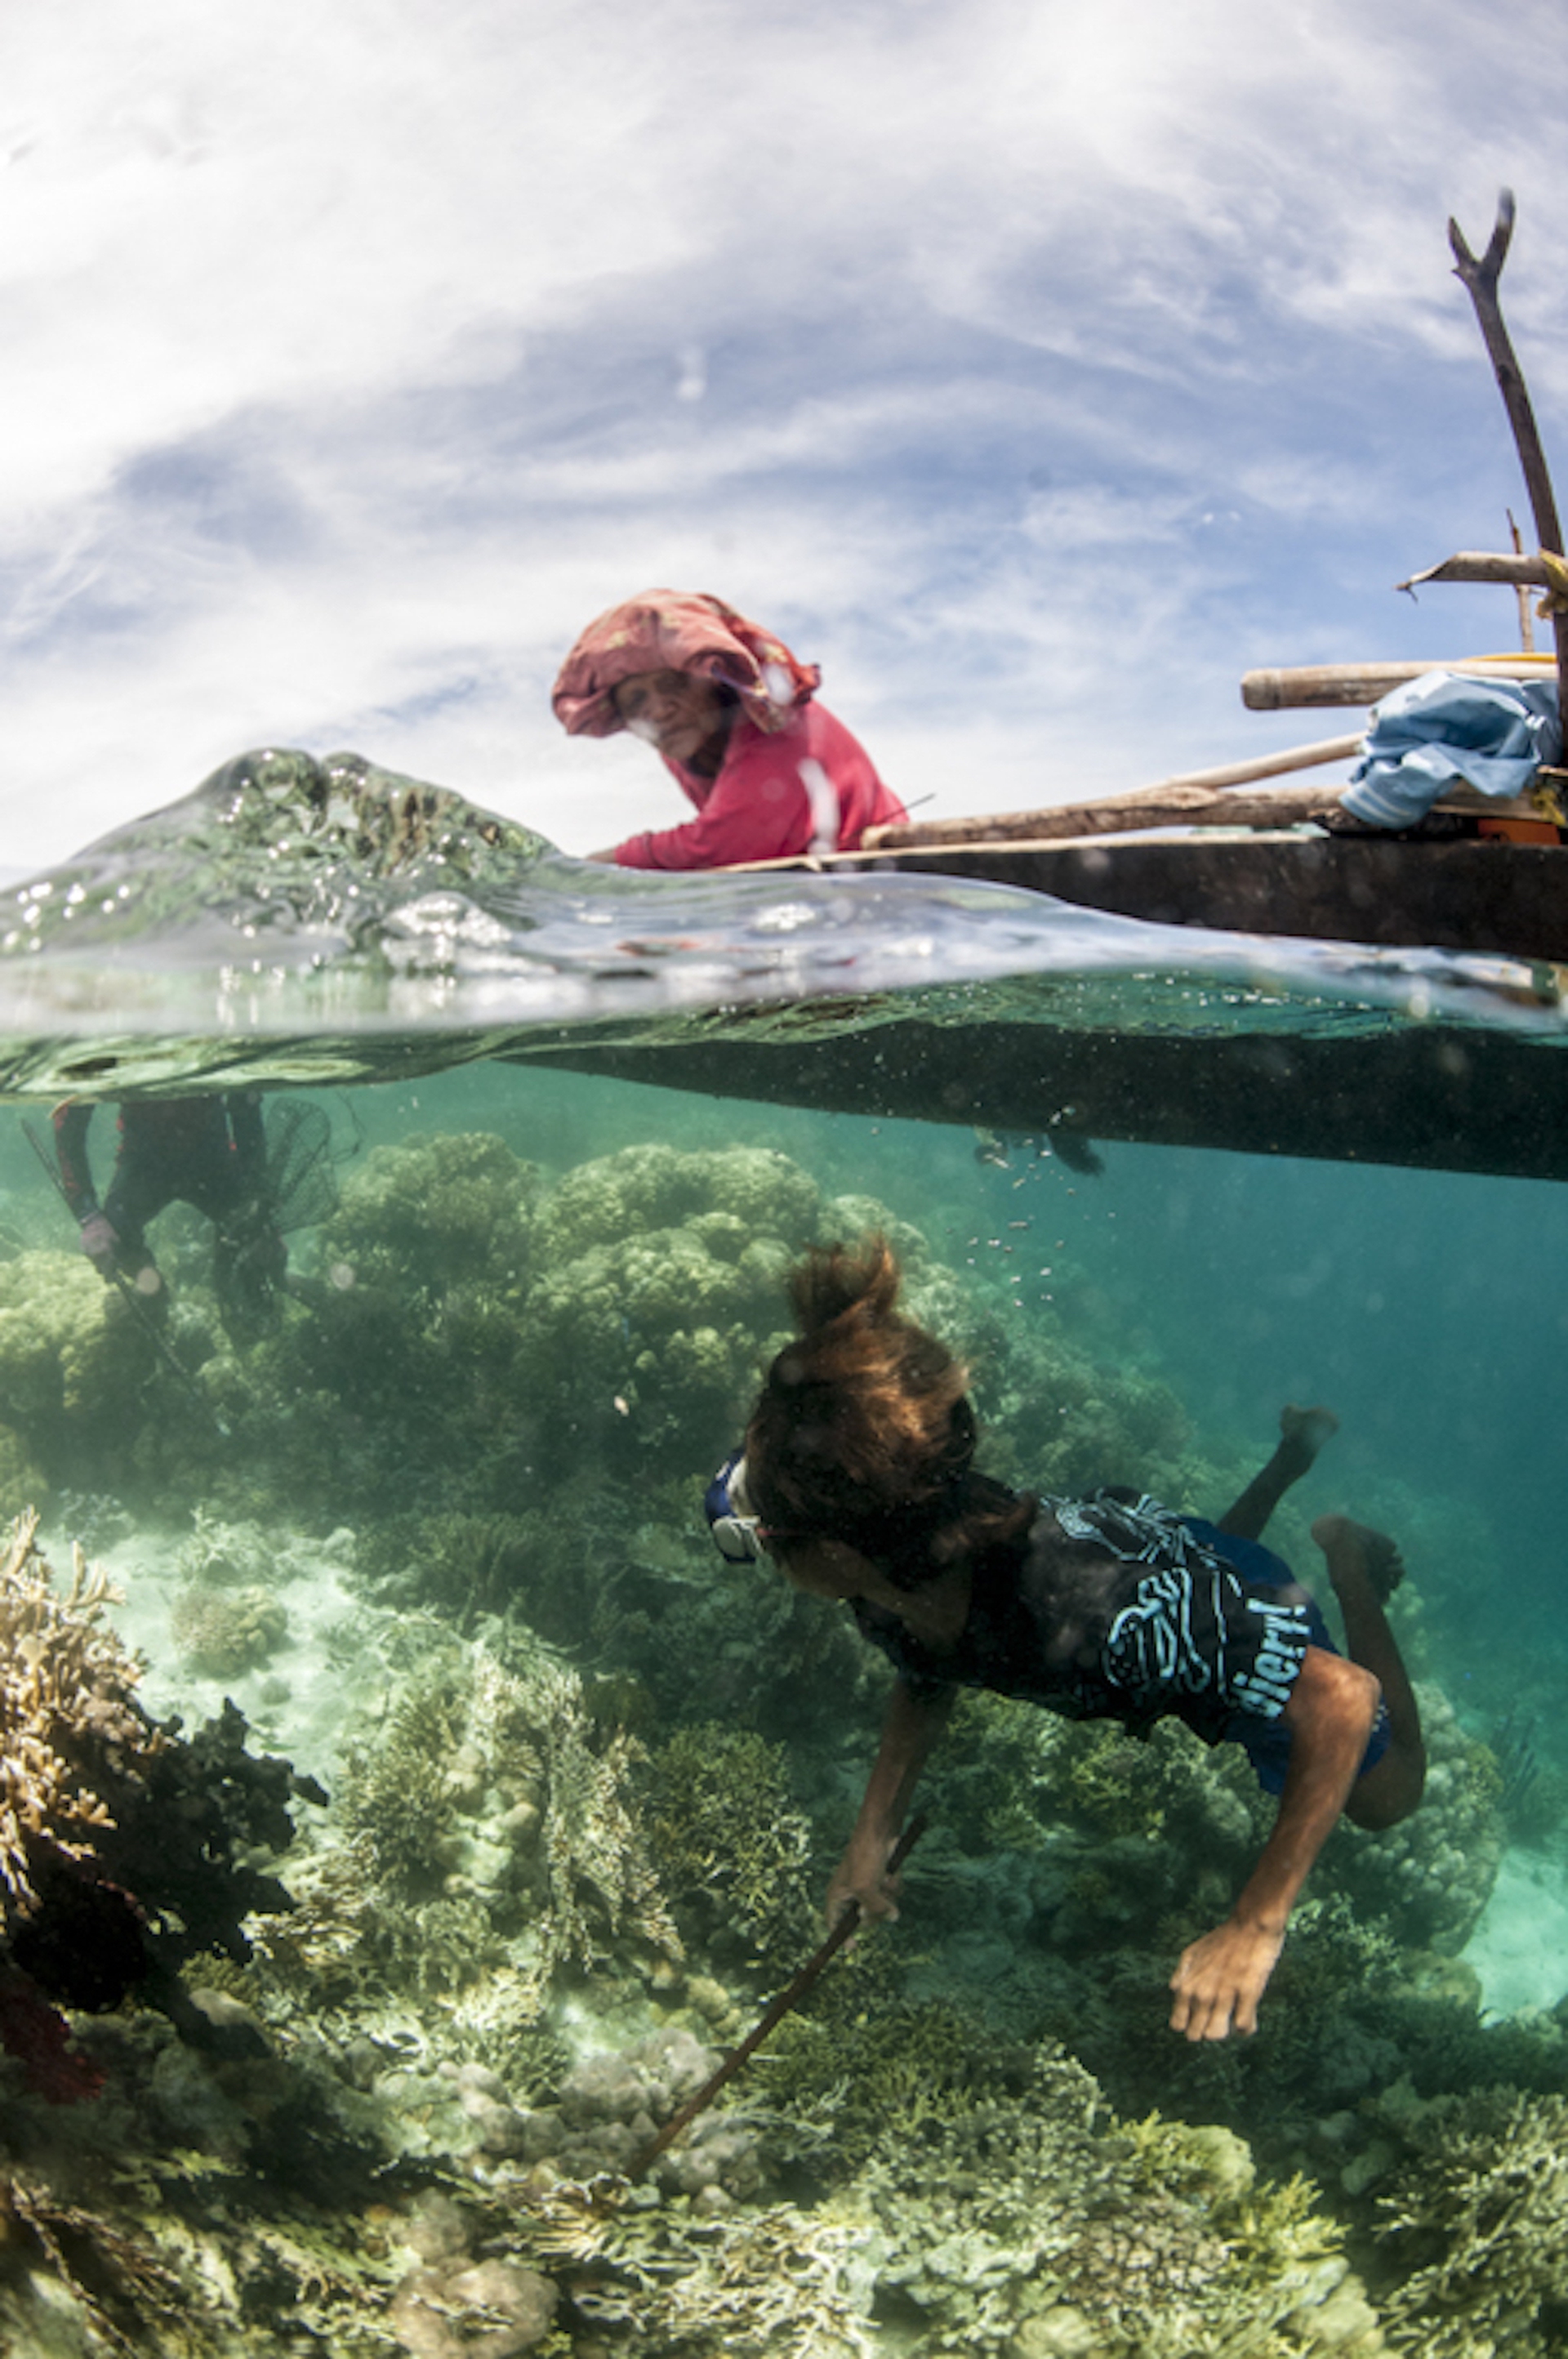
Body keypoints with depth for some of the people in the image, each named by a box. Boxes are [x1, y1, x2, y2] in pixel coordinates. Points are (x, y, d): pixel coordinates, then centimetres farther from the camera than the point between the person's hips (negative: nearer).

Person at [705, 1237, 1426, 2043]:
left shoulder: (1082, 1613, -53)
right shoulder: (890, 1592, -32)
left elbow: (1346, 1697, -47)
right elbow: (924, 1681, -5)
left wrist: (1255, 1928, -45)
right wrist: (872, 1835, -15)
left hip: (1251, 1625, -5)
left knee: (1385, 1798, 25)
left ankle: (1347, 1560, 29)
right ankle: (1295, 1452, 47)